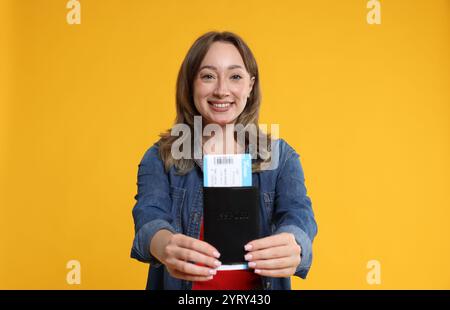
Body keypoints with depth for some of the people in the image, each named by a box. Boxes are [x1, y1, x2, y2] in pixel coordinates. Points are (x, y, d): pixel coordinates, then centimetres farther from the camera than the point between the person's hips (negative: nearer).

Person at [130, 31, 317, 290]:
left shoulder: (281, 157, 2)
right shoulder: (160, 158, 0)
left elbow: (297, 215, -12)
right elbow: (150, 215, -14)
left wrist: (292, 246, -35)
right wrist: (164, 245, -37)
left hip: (258, 286, 1)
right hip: (181, 283, -1)